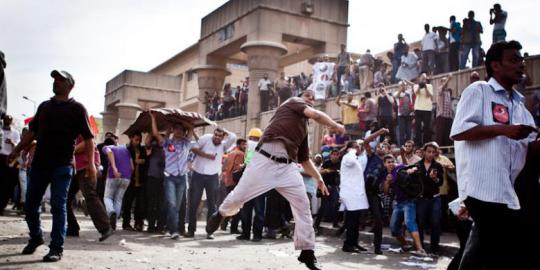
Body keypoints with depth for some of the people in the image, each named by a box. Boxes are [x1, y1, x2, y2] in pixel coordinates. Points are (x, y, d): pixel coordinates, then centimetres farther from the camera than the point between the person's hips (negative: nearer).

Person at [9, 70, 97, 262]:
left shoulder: (77, 108, -1)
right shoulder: (44, 106, 16)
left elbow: (88, 138, -7)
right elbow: (32, 132, 22)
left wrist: (91, 163, -17)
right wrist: (17, 150, 12)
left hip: (62, 165, -5)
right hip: (39, 163, 6)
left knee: (58, 206, -4)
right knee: (30, 204, 10)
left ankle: (57, 248, 2)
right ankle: (36, 237, 32)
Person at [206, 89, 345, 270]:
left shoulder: (303, 129, 26)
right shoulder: (293, 102, 9)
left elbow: (304, 160, 29)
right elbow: (316, 115, -9)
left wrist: (318, 178, 22)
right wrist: (336, 126, 6)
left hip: (287, 166, 7)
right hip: (266, 159, -7)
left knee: (302, 204, -3)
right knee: (239, 196, 0)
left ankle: (307, 252, 5)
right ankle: (220, 215, 33)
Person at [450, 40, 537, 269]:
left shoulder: (519, 104, 21)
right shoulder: (478, 90, -2)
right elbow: (458, 132, -14)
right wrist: (503, 129, -16)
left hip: (508, 191, 9)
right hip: (483, 188, -8)